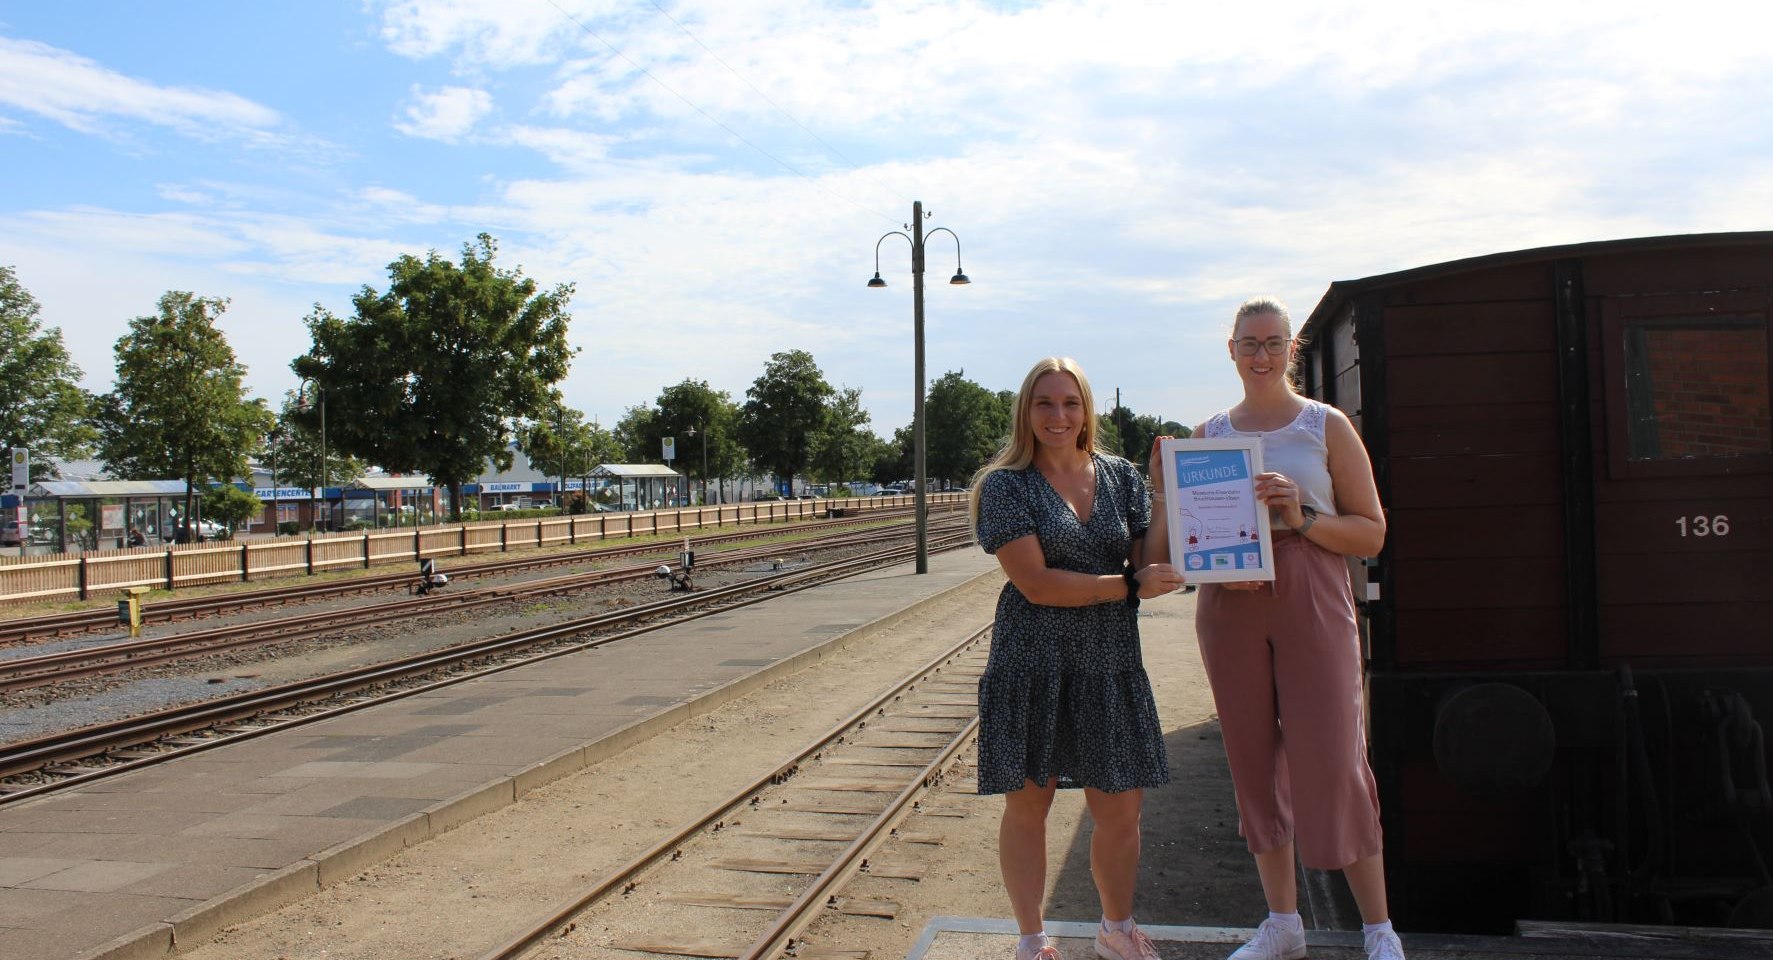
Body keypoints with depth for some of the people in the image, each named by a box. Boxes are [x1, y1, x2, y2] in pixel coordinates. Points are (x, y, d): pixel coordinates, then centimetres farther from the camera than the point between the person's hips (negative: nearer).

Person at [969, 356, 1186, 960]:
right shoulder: (1006, 486, -4)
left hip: (1111, 664, 4)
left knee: (1121, 810, 9)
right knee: (1027, 806, 7)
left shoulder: (1122, 477, 9)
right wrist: (1130, 586, -14)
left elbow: (1150, 564, 10)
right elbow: (1036, 583, -13)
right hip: (1033, 666, -3)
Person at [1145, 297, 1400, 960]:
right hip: (1229, 608, 3)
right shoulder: (1206, 436, 11)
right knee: (1254, 762, 7)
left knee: (1331, 761, -5)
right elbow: (1177, 542, 15)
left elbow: (1372, 533, -1)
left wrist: (1302, 518, -16)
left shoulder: (1327, 426, 3)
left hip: (1312, 606, -3)